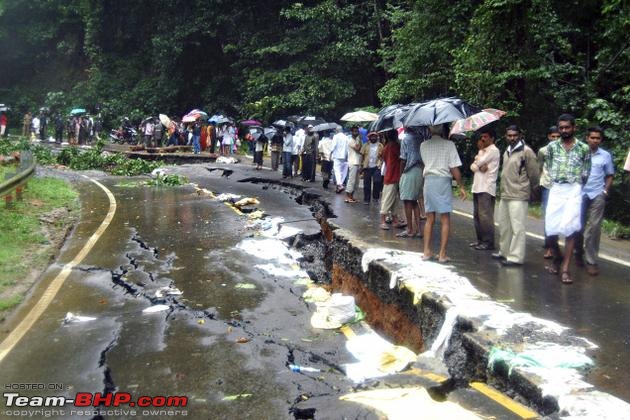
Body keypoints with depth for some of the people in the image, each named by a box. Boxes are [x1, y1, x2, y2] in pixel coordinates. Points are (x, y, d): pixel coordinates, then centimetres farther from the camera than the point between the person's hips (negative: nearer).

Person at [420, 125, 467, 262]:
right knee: (445, 220, 2)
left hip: (428, 180, 4)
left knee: (430, 218, 12)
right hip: (443, 181, -4)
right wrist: (461, 186, -2)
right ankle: (442, 254, 1)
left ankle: (427, 251, 13)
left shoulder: (423, 145, 5)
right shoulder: (449, 144, -6)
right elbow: (454, 168, -7)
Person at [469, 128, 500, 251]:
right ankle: (480, 239, 18)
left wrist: (480, 149, 2)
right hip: (477, 187, 9)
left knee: (485, 215, -11)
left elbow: (479, 162, -14)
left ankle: (488, 242, -9)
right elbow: (473, 166, 11)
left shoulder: (493, 150, -5)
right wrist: (480, 167, -11)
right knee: (477, 215, 11)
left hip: (486, 188, -9)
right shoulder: (483, 151, 23)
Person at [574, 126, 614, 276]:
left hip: (597, 195, 0)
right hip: (579, 194, 0)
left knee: (594, 228, -3)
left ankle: (591, 261, 0)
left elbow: (609, 176, 12)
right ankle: (579, 252, 30)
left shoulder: (606, 155, 5)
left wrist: (605, 191, 0)